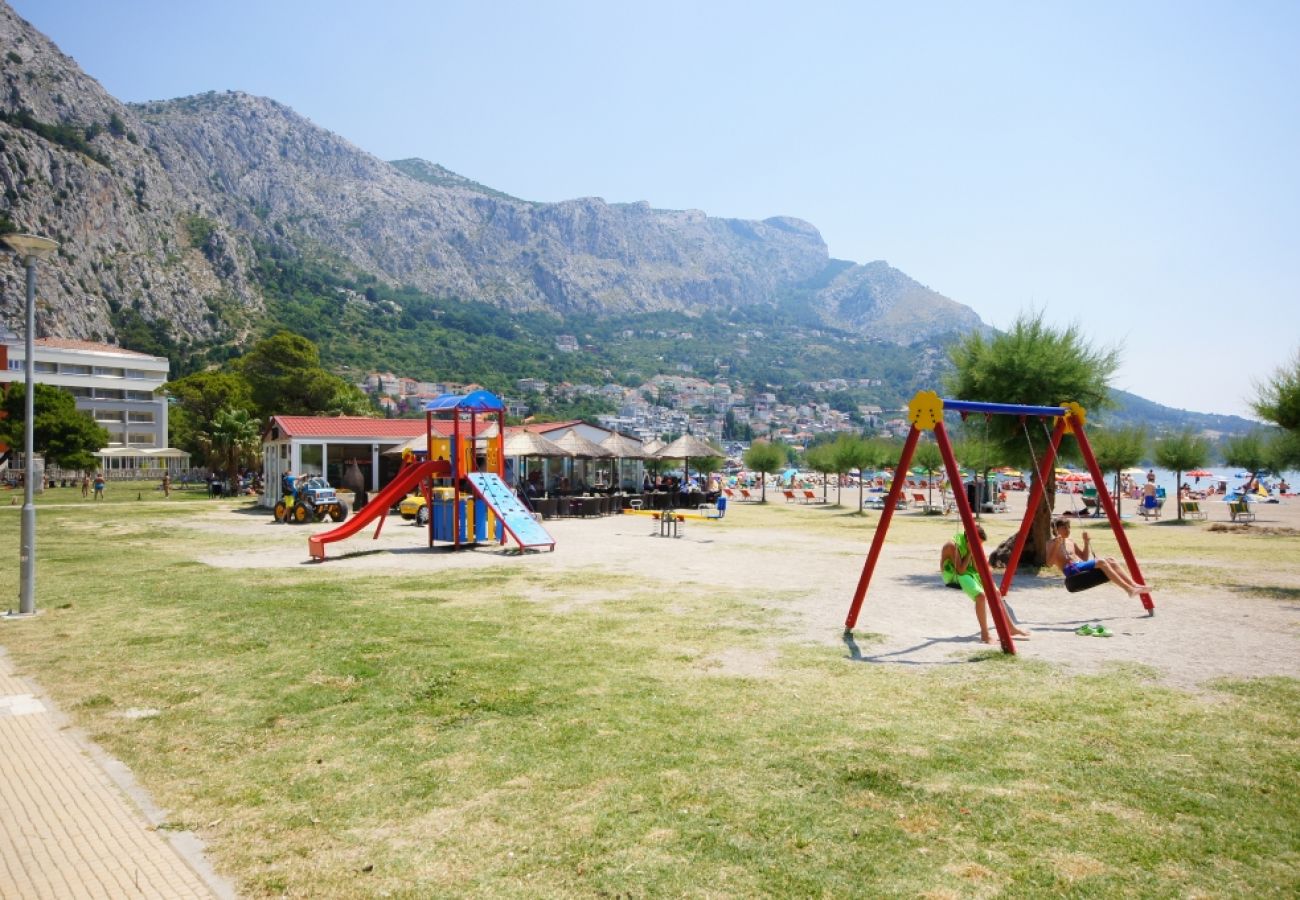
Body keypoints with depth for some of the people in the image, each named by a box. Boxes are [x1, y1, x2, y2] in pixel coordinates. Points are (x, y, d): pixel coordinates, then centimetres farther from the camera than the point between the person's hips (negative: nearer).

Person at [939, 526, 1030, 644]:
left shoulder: (973, 545, 2)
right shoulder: (955, 545, -23)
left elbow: (977, 569, 3)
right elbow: (960, 571, -25)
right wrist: (969, 553, -21)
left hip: (969, 572, 9)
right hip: (954, 576, -9)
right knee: (981, 596, -28)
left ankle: (1011, 627, 20)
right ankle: (984, 634, -18)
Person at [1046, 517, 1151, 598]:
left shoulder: (1070, 542, 24)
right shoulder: (1052, 544, 1)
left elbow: (1085, 558, 22)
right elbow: (1049, 563, -15)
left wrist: (1087, 542, 12)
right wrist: (1056, 546, -23)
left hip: (1081, 566, 8)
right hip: (1071, 570, -8)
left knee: (1110, 560, -9)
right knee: (1101, 562, -26)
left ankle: (1134, 585, -17)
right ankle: (1129, 590, -31)